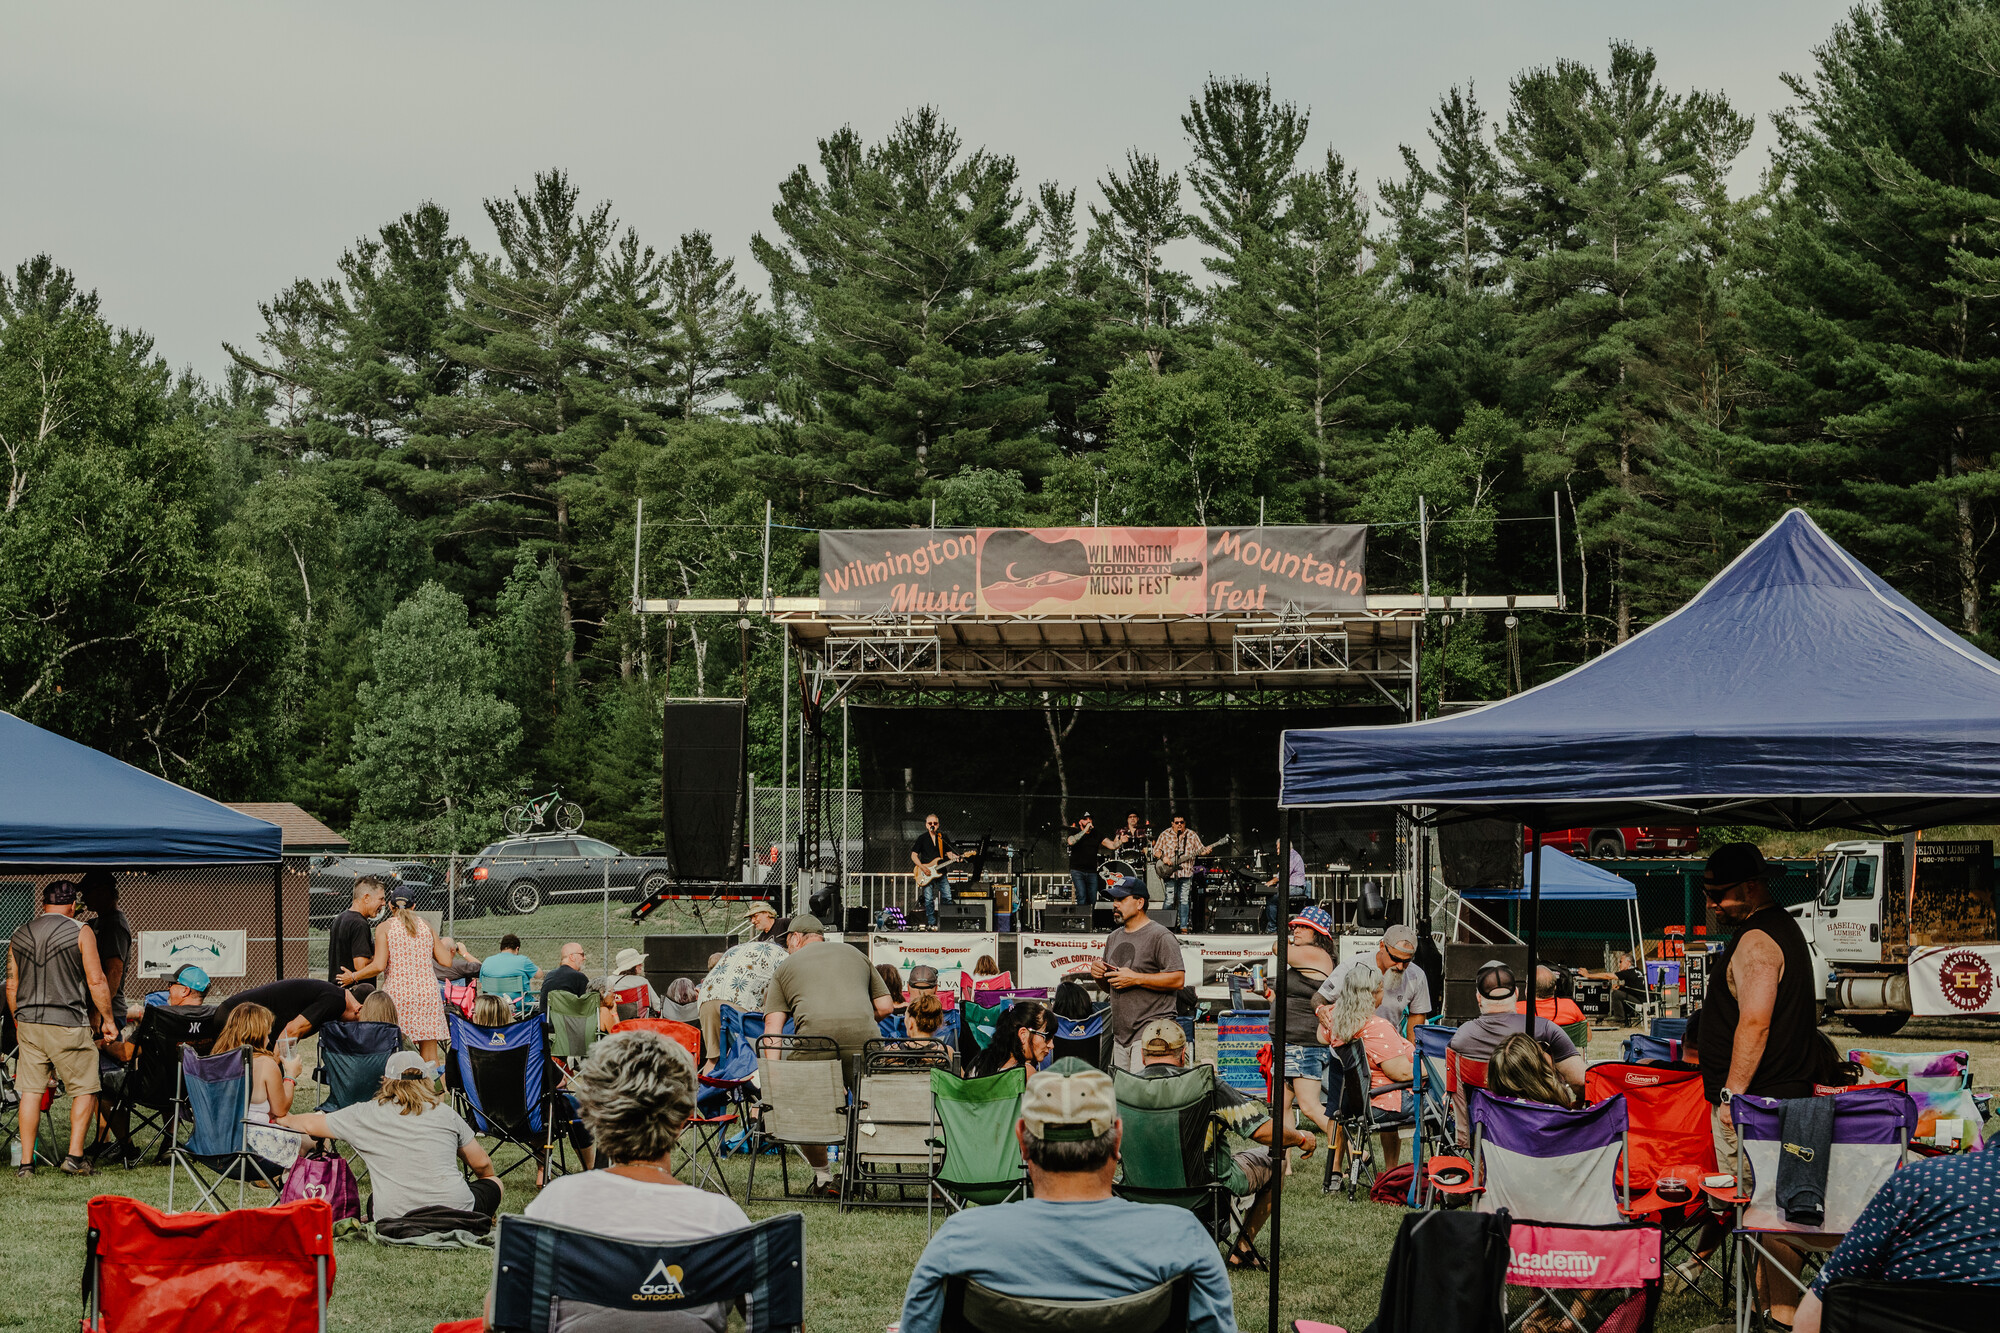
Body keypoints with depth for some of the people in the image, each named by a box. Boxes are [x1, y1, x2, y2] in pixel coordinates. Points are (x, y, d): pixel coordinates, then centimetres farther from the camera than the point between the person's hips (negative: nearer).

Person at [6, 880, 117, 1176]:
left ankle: (26, 1162, 7)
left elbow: (11, 986, 13)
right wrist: (107, 1019, 1)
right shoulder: (80, 932, -5)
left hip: (28, 1021, 5)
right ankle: (75, 1156, -2)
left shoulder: (19, 935, 10)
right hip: (68, 1024, -5)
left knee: (30, 1090, 8)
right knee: (85, 1089, 5)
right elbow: (96, 981, -8)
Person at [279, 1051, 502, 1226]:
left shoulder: (366, 1114, 4)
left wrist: (285, 1119, 41)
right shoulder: (445, 1113, 7)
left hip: (395, 1218, 3)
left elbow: (311, 1125, 18)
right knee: (492, 1182, 26)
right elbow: (482, 1165, 15)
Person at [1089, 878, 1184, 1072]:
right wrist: (1099, 975, 4)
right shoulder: (1113, 938, 18)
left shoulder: (1160, 936, -7)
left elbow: (1178, 979, -15)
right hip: (1120, 1034, 8)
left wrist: (1136, 978, -19)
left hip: (1151, 1032, -8)